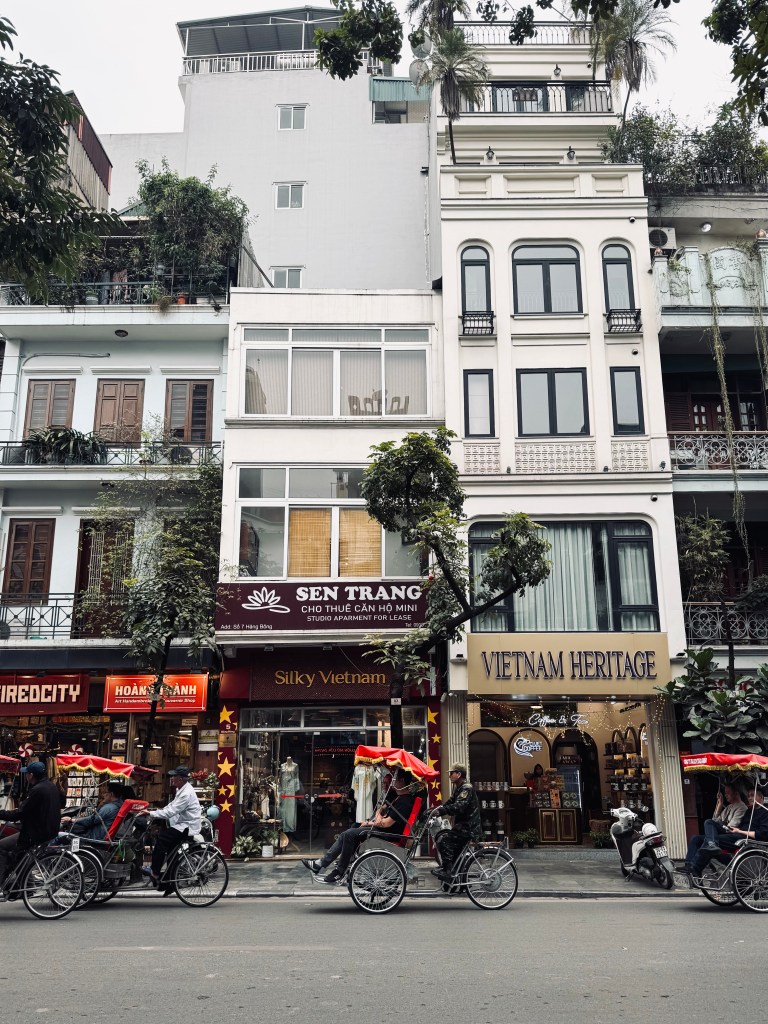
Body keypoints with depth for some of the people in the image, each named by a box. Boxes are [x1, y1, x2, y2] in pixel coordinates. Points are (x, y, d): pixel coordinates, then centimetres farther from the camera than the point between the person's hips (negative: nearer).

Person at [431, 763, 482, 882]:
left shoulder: (467, 788, -15)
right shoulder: (459, 788, 17)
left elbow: (459, 807, -28)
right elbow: (450, 803, 15)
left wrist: (441, 809, -30)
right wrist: (436, 809, 3)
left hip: (468, 826, -10)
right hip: (463, 825, 10)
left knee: (444, 840, -16)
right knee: (457, 854, 16)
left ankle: (446, 870, -13)